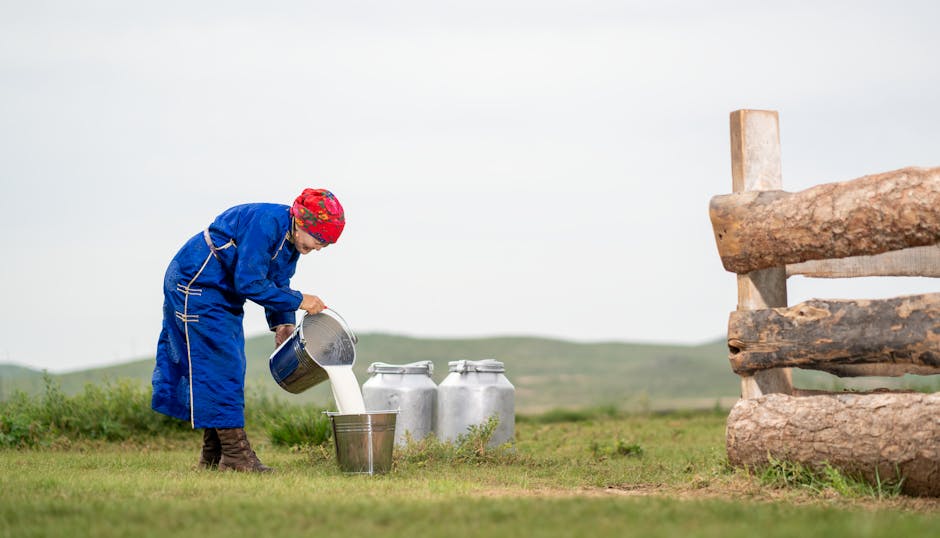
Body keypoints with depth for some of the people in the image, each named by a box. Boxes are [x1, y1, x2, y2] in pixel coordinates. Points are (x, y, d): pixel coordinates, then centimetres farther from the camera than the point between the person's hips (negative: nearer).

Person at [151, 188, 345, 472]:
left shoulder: (291, 239, 2)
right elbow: (249, 282, -30)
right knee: (220, 366, -12)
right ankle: (235, 454, -11)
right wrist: (298, 301, -23)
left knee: (229, 368, 9)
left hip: (223, 295, 10)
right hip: (194, 286, -10)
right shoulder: (266, 222, -27)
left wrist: (284, 324, -2)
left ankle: (213, 456, 14)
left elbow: (277, 283, 13)